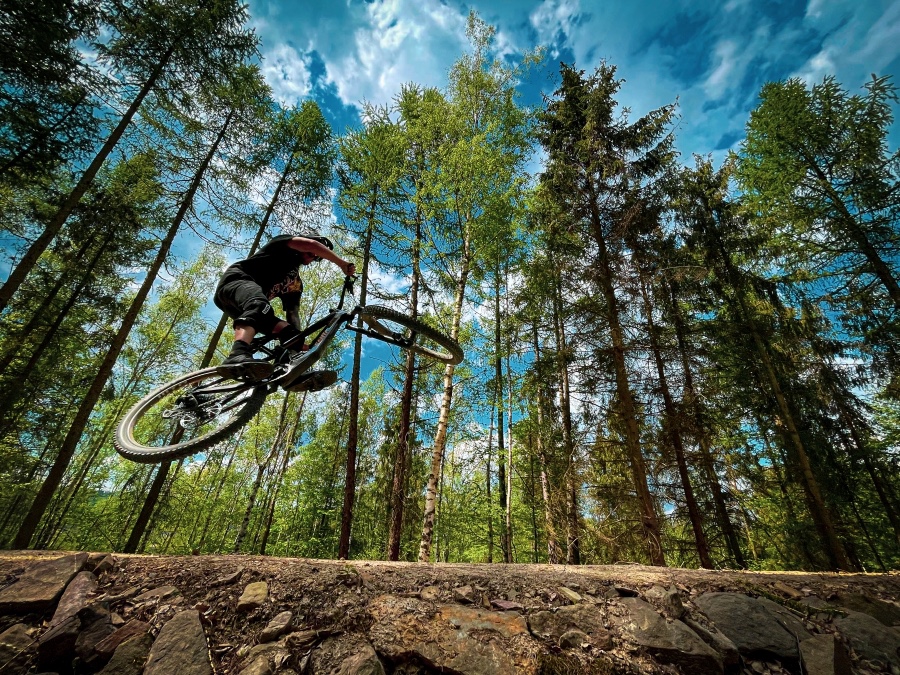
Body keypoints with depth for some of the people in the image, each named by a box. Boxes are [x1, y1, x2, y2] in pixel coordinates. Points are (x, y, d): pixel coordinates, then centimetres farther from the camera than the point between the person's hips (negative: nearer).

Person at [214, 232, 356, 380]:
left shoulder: (296, 283, 21)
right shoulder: (285, 248, 6)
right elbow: (312, 245, -14)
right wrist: (343, 264, -12)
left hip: (244, 309, 9)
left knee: (287, 330, -13)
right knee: (259, 304, -41)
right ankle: (238, 357, -66)